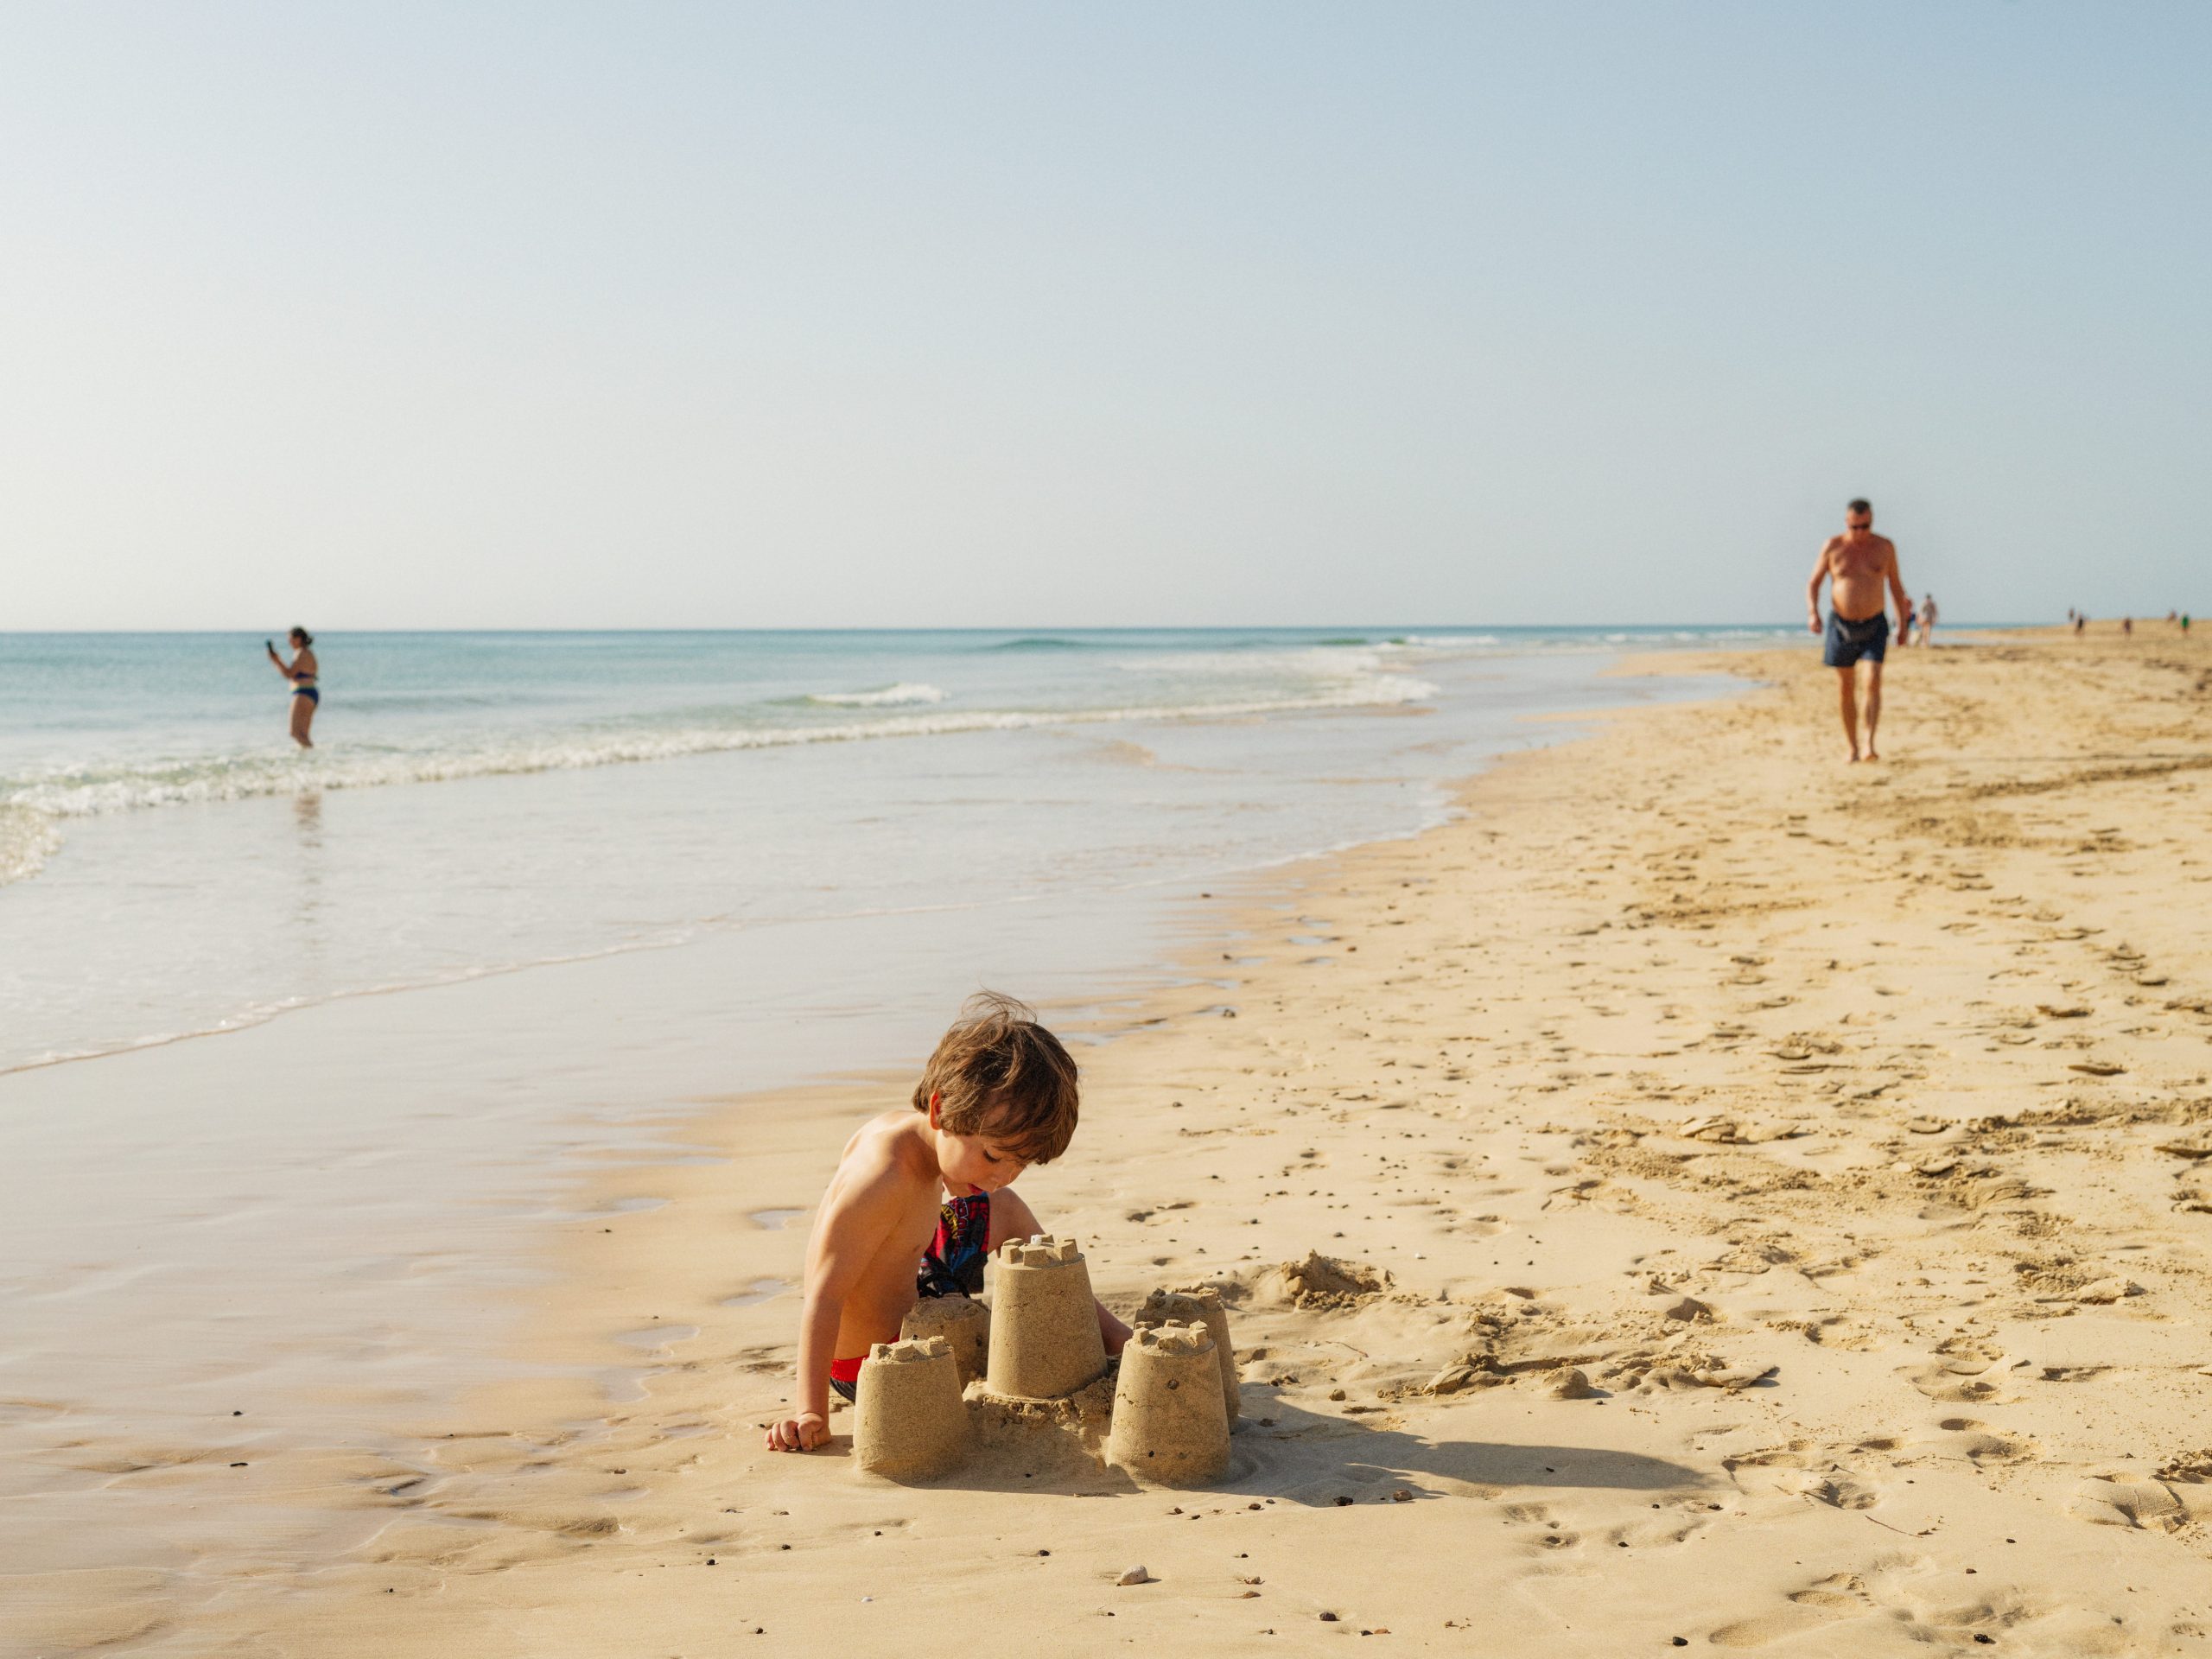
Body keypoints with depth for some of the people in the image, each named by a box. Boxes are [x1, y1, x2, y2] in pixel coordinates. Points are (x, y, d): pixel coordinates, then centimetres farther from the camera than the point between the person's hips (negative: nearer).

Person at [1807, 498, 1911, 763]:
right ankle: (1853, 748, 16)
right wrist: (1812, 612, -14)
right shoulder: (1833, 547, -4)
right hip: (1841, 625, 1)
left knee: (1873, 682, -18)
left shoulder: (1885, 547, -1)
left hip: (1874, 626, -1)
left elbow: (1895, 584, 10)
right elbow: (1813, 583, 3)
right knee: (1845, 690, 6)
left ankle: (1869, 744, -23)